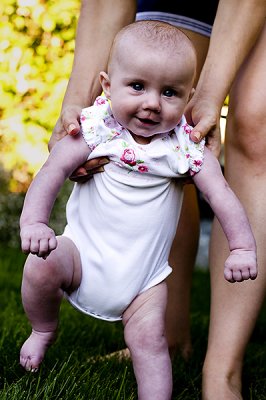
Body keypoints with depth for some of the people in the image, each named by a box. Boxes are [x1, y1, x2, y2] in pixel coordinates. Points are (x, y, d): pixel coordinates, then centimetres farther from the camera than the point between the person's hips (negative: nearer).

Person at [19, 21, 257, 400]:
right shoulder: (95, 127, -14)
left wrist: (242, 248, -17)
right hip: (84, 252, -1)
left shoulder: (184, 145, -11)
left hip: (145, 275, 1)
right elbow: (54, 170, -18)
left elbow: (221, 194, -10)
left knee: (149, 340, -9)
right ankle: (44, 330, 6)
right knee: (41, 267, -24)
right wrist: (34, 222, -30)